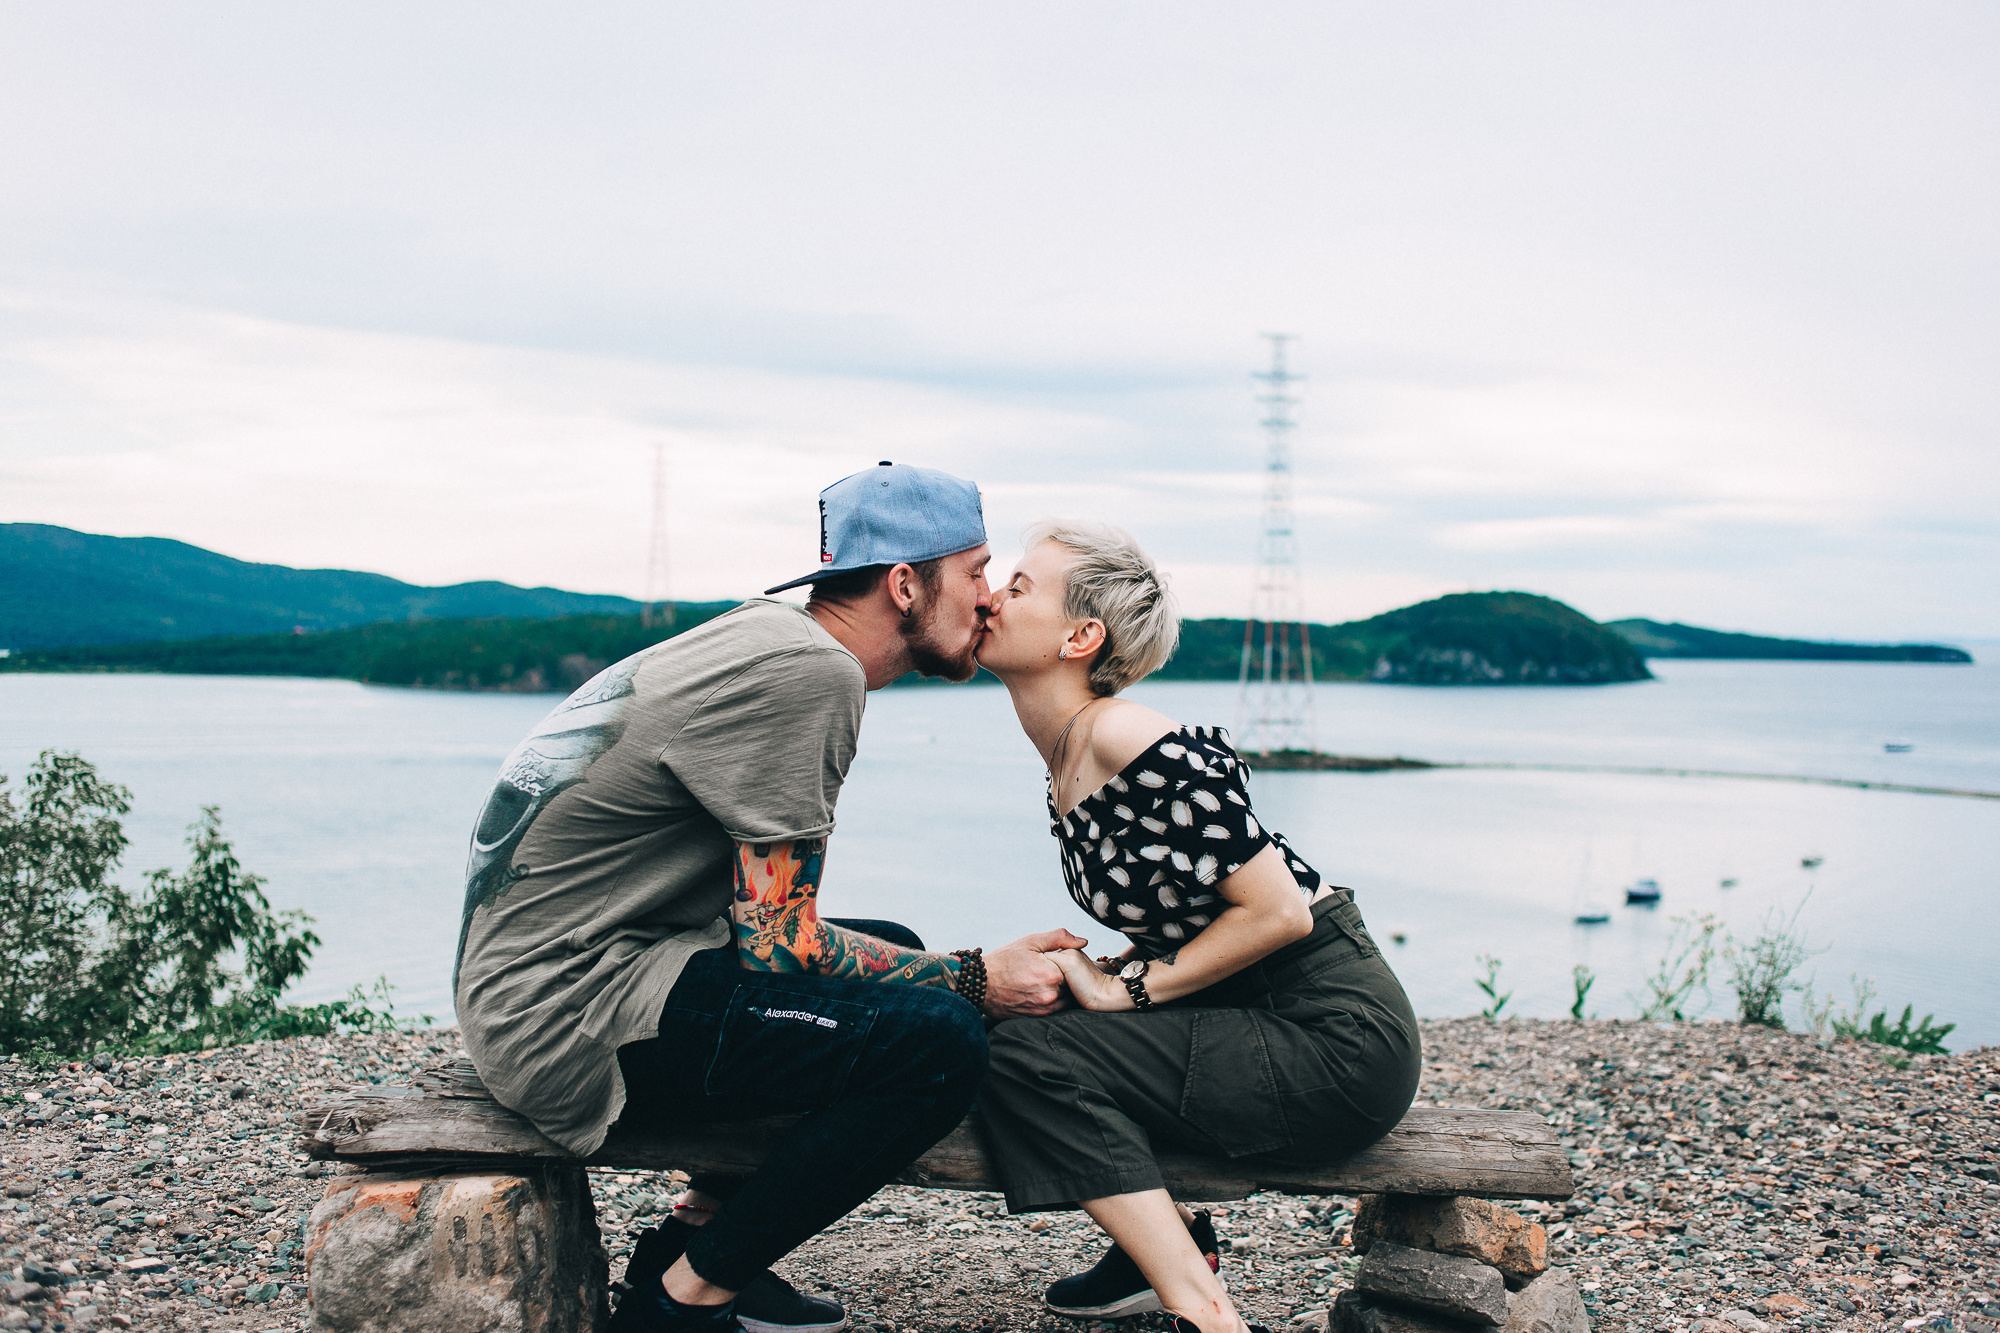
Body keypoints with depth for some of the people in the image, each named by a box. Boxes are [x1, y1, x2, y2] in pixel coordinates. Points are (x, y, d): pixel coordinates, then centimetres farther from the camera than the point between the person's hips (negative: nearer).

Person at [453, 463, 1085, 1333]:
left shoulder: (771, 635, 12)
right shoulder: (809, 673, -18)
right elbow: (777, 940, -19)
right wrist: (976, 981, -9)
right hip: (569, 1015, -11)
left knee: (895, 954, 19)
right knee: (937, 1041, -19)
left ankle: (694, 1232, 16)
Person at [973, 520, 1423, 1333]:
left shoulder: (1139, 745, -19)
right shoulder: (1067, 757, 9)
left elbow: (1278, 911, -18)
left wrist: (1126, 989, -13)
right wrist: (1090, 975, 0)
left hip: (1336, 1036, -9)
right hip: (1255, 1017, 9)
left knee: (1028, 1057, -17)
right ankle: (1171, 1243, 18)